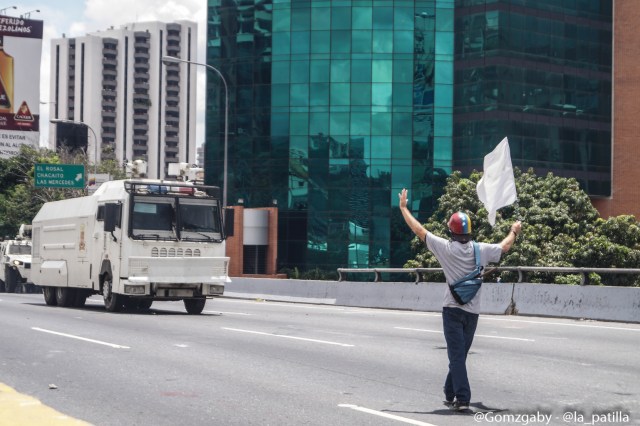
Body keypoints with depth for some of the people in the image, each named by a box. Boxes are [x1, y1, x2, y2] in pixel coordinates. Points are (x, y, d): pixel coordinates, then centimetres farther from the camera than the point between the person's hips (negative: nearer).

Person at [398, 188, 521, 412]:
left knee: (457, 356, -5)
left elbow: (419, 229, -2)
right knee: (460, 355, 15)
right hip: (472, 312, 3)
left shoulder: (445, 247, -9)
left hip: (452, 310, -3)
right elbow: (504, 246, 17)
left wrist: (403, 207, 10)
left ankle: (462, 399, -14)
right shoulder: (481, 250, -1)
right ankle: (450, 394, 25)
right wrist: (514, 230, 37)